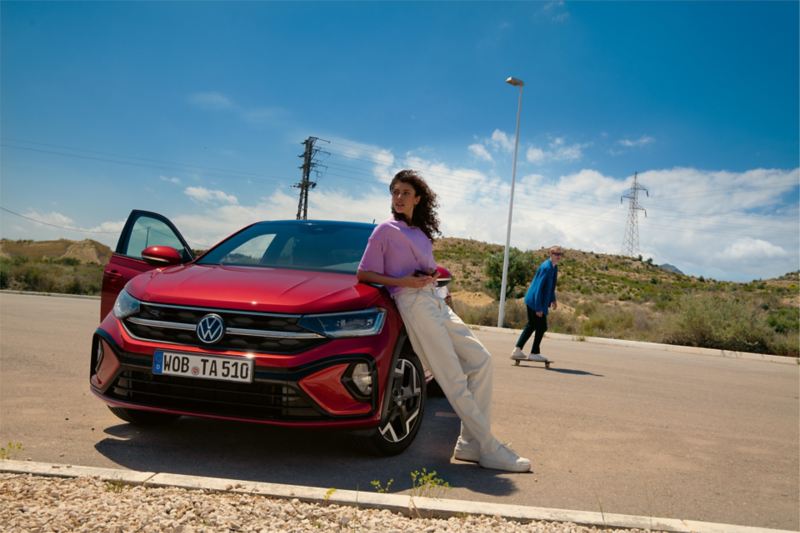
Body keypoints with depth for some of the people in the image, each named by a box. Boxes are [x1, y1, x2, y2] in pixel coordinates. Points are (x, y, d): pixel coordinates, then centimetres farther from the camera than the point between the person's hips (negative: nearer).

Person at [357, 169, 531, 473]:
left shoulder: (422, 233, 21)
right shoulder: (386, 230, 2)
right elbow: (364, 274, -3)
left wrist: (432, 276, 6)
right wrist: (404, 281, -14)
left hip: (434, 299, 8)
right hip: (412, 302, -8)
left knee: (480, 359, 0)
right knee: (453, 378, -11)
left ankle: (470, 443, 6)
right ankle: (489, 449, -6)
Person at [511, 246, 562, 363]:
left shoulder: (554, 267, 9)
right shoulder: (546, 267, -20)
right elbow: (539, 287, -23)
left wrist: (553, 299, 21)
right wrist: (539, 307, -23)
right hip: (535, 301, -10)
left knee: (532, 325, 15)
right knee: (542, 327, -1)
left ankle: (517, 350, 20)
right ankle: (534, 353, 11)